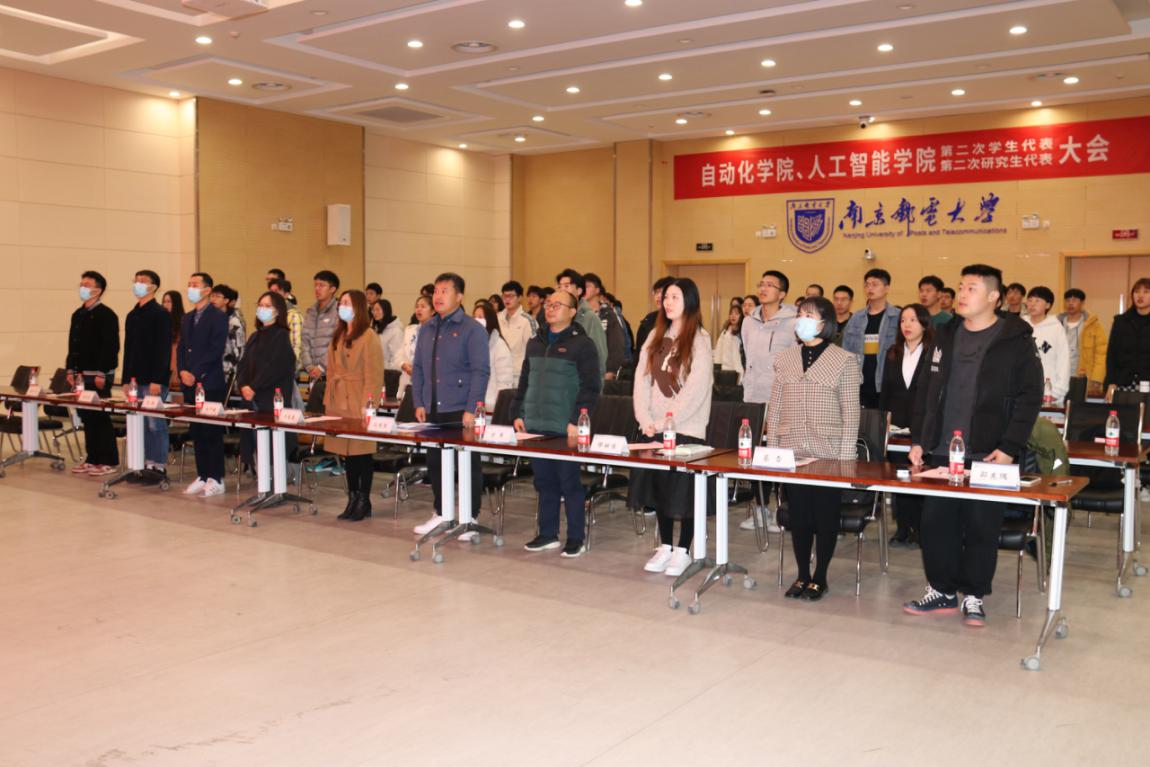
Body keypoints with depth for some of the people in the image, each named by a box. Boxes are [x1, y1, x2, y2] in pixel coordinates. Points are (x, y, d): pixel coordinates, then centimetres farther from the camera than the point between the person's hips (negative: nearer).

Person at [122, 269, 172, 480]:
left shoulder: (160, 314, -7)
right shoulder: (132, 316, 16)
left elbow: (164, 349, -13)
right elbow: (129, 349, 20)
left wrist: (157, 380, -18)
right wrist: (126, 379, 14)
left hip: (154, 380, -8)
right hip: (136, 379, 8)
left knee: (155, 423, -5)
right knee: (141, 423, 9)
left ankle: (159, 467, 1)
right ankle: (146, 465, 14)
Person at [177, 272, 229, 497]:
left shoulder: (218, 317, -6)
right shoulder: (187, 318, 18)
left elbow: (215, 351, -14)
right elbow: (181, 348, 16)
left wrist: (195, 374, -16)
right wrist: (182, 371, -2)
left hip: (210, 384, -7)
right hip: (190, 384, 7)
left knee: (212, 433, -4)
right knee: (196, 432, 9)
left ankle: (216, 479, 1)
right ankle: (202, 477, 16)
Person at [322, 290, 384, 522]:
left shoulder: (368, 338, -9)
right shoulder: (337, 337, 15)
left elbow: (373, 376, -12)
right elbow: (331, 371, 18)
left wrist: (367, 404, -17)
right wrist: (328, 400, 12)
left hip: (359, 404, -7)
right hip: (338, 403, 7)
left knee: (361, 452, -1)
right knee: (346, 452, 10)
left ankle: (364, 502, 8)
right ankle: (352, 499, 19)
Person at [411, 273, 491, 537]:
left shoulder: (472, 329, -6)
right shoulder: (427, 328, 12)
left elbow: (481, 371, -11)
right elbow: (418, 367, 15)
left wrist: (471, 409, -17)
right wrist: (419, 403, 6)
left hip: (460, 411, -6)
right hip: (433, 410, 6)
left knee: (468, 464, 2)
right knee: (434, 463, 12)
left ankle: (471, 519, 12)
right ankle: (441, 513, 27)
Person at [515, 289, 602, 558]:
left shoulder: (582, 344, -5)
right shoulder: (535, 342, 15)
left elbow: (590, 387, -10)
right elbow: (524, 381, 20)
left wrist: (576, 421, -17)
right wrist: (518, 413, 12)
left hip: (565, 429, -6)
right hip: (536, 426, 6)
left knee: (570, 483, 1)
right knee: (544, 482, 12)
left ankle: (576, 538, 11)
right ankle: (547, 534, 22)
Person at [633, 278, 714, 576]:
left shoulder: (699, 339, -6)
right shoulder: (656, 336, 11)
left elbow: (696, 388, -14)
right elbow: (642, 379, 7)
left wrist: (666, 421, -14)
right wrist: (645, 419, -5)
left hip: (686, 428, -5)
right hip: (654, 427, 5)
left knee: (683, 490, 0)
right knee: (657, 485, 8)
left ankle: (683, 550, 12)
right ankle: (665, 546, 20)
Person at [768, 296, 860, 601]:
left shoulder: (844, 361, -1)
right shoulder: (785, 359, 9)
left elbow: (850, 413, -3)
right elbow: (774, 407, 11)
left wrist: (845, 457, -8)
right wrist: (771, 449, 5)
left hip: (829, 453, -3)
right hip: (792, 453, 3)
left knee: (826, 517, 3)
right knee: (798, 516, 7)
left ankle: (819, 578, 17)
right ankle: (802, 576, 20)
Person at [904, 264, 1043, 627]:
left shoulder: (1016, 340, -3)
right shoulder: (945, 335, 12)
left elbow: (1029, 398, -7)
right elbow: (926, 390, 15)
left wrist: (1009, 448, -13)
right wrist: (918, 439, 8)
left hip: (987, 455, -4)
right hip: (939, 453, 5)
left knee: (981, 527, 3)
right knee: (935, 523, 7)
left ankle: (973, 596, 18)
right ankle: (941, 591, 21)